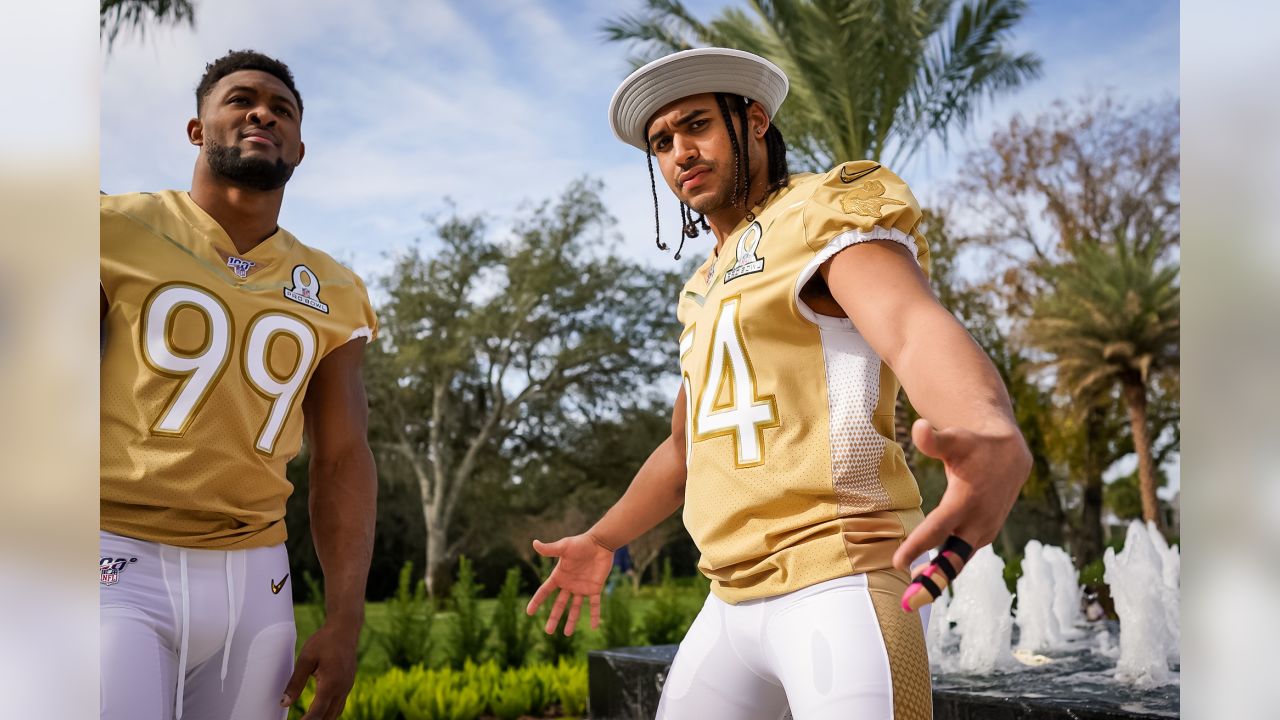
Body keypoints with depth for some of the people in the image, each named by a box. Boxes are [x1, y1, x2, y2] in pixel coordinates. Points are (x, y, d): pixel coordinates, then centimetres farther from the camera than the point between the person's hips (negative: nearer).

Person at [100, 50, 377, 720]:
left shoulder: (333, 295, 10)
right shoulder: (118, 231, 1)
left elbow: (343, 461, 10)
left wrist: (345, 620, 3)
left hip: (253, 576, 4)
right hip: (121, 563, -3)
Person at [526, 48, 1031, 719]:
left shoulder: (829, 209, -4)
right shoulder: (706, 291, 22)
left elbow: (917, 327, -26)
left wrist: (997, 440, -46)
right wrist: (600, 542, 32)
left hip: (835, 587, -8)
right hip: (731, 603, 8)